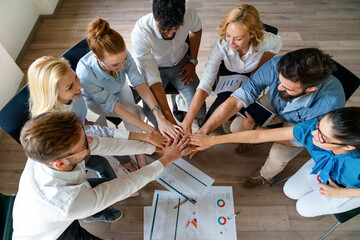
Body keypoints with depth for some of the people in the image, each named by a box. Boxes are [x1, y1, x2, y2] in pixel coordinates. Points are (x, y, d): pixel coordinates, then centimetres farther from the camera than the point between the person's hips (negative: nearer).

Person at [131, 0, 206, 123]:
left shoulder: (189, 13, -25)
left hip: (181, 63, 3)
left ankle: (178, 100, 24)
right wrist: (169, 118, -38)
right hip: (154, 67, -2)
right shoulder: (140, 33, -35)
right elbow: (152, 79, -35)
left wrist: (192, 61, -2)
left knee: (199, 112, -10)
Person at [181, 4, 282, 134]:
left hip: (250, 75, 1)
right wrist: (187, 122, -47)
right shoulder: (221, 45, -36)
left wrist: (258, 68, -12)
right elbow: (205, 85, -40)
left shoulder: (265, 40, -34)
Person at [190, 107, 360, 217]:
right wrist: (212, 140, -35)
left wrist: (339, 192, -22)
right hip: (326, 166, 3)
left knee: (304, 208, 3)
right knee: (291, 191, 8)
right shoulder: (313, 127, -40)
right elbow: (260, 136, -37)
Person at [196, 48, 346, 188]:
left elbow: (298, 140, -26)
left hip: (298, 125, -2)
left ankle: (265, 176, 18)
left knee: (277, 157, -21)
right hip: (273, 105, 3)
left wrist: (255, 128, -23)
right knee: (236, 127, -11)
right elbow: (239, 98, -38)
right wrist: (202, 132, -45)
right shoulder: (277, 66, -38)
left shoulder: (331, 103, -41)